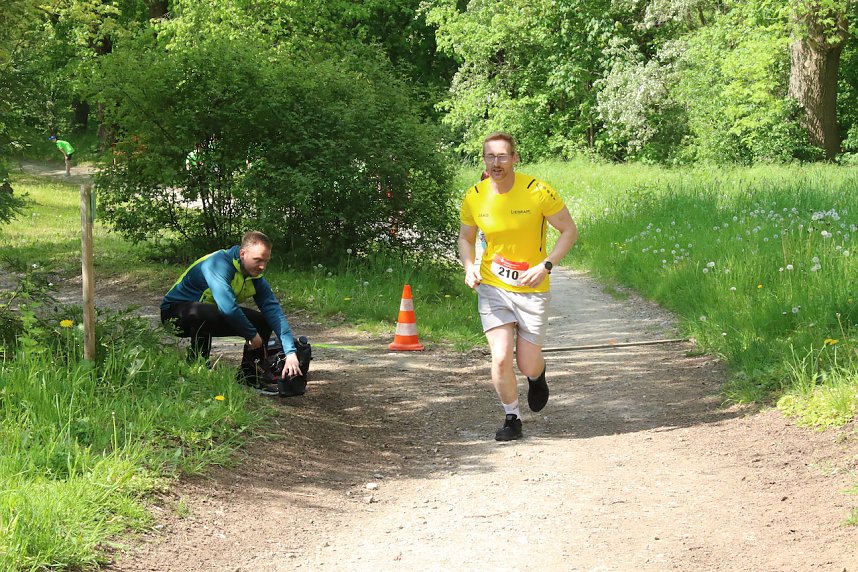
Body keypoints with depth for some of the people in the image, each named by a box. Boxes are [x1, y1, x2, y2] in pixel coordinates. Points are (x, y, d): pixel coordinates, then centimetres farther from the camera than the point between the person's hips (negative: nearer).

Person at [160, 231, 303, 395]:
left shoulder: (256, 279, -5)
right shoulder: (219, 263, -30)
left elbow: (275, 312, -11)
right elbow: (228, 307, -40)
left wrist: (291, 352, -21)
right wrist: (252, 335, -28)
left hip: (212, 319, 8)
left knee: (262, 321, -4)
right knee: (206, 312, -41)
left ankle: (251, 375, 4)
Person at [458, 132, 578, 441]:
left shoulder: (538, 191, -14)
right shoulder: (473, 198, -5)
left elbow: (569, 230, -5)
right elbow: (466, 237, 12)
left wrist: (546, 265, -18)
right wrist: (469, 266, -8)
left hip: (532, 289, -1)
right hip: (492, 288, 1)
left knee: (528, 365, 4)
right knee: (501, 359, -11)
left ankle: (538, 376, 43)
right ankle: (512, 418, 13)